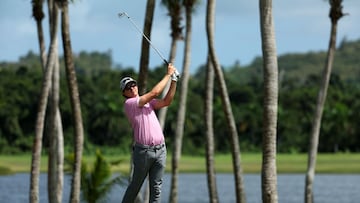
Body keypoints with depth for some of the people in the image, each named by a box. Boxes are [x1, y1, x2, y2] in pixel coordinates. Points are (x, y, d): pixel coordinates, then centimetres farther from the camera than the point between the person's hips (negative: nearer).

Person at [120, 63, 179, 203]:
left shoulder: (148, 102, 17)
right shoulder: (129, 103, -7)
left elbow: (166, 102, 6)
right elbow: (154, 92, -13)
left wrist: (174, 81, -1)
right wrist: (168, 74, -6)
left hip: (160, 149, 6)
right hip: (143, 151, -6)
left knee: (156, 186, 3)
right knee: (136, 184, 6)